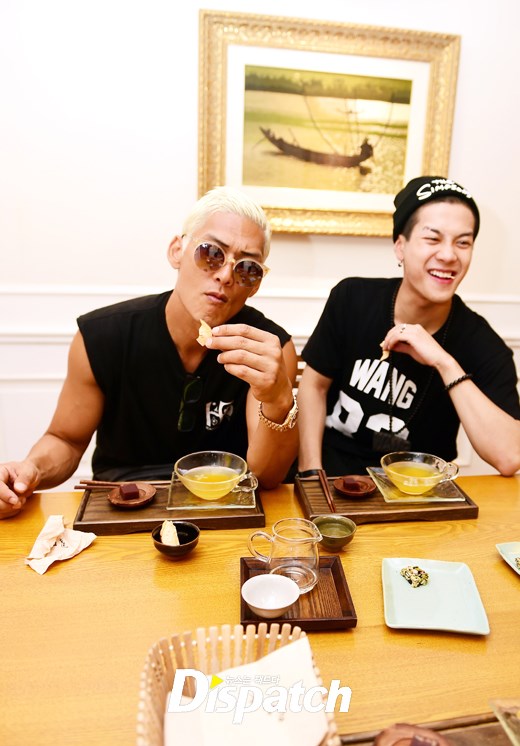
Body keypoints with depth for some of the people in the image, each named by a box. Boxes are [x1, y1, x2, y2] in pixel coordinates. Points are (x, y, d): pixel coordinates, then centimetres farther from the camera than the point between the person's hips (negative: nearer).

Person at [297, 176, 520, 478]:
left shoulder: (483, 344, -12)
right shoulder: (352, 299, -7)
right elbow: (314, 386, 2)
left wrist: (445, 363, -26)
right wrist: (311, 472, -8)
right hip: (332, 472, 0)